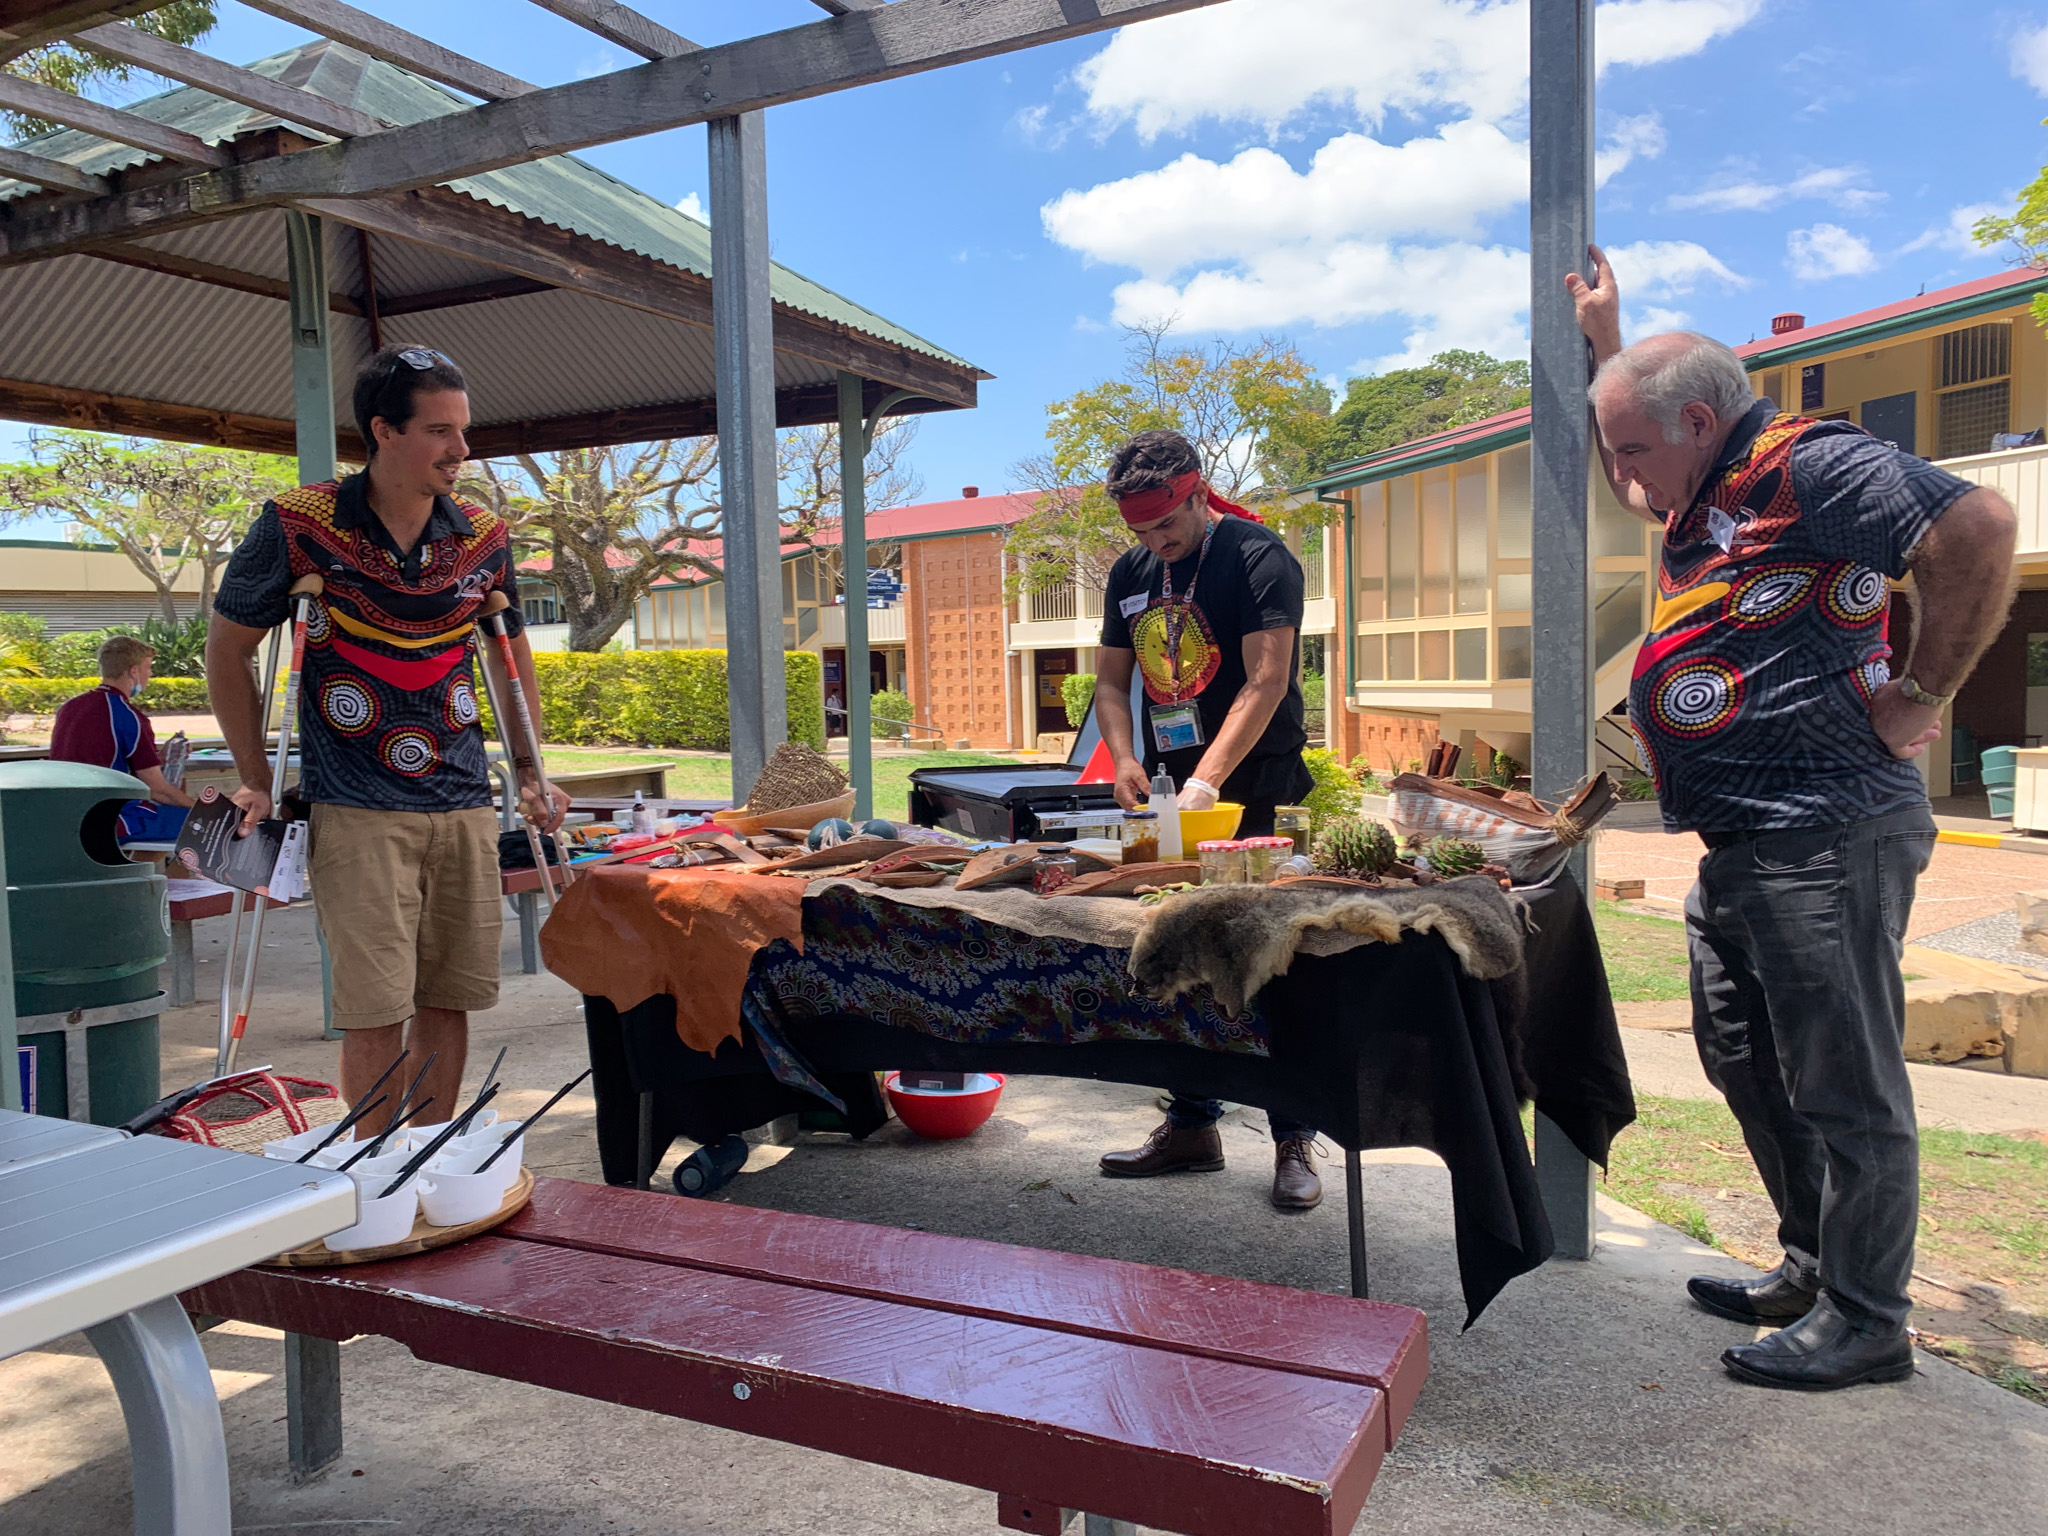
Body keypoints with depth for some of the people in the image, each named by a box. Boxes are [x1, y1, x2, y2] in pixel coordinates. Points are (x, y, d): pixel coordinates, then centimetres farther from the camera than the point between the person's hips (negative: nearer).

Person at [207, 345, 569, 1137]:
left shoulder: (483, 537, 4)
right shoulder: (298, 525, -6)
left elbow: (512, 656, 19)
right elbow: (227, 649, 5)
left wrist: (531, 777, 14)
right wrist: (257, 782, 4)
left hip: (464, 806, 4)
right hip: (356, 812, -4)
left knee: (449, 999, 8)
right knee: (377, 1010, -5)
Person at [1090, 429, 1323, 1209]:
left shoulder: (1256, 557, -9)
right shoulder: (1131, 574, 11)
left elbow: (1267, 683, -17)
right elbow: (1111, 679, 15)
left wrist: (1206, 781, -24)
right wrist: (1125, 758, -4)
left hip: (1256, 788, -6)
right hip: (1174, 790, 7)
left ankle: (1294, 1141, 8)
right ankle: (1192, 1125, 23)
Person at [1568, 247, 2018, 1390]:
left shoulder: (1810, 466, -13)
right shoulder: (1710, 492, 17)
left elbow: (1978, 529, -24)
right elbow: (1632, 480, 38)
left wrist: (1921, 697, -18)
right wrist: (1606, 344, 30)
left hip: (1825, 836, -11)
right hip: (1739, 849, 11)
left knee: (1844, 1087, 0)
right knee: (1750, 1068, 18)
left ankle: (1864, 1320, 15)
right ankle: (1813, 1269, 33)